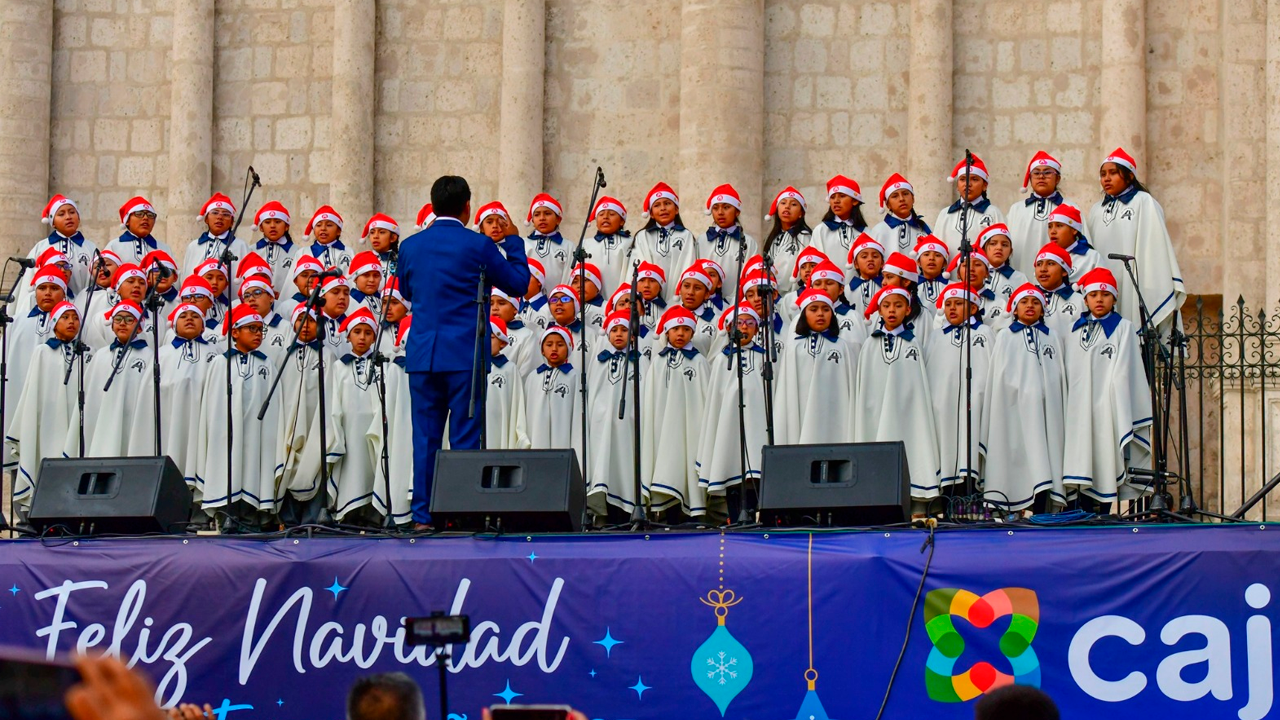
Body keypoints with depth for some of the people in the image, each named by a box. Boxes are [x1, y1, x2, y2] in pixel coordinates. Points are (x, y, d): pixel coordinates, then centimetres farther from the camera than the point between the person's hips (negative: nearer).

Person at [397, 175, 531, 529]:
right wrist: (512, 242, 17)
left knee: (425, 438, 7)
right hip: (464, 355, -4)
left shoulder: (411, 246, 6)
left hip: (422, 354, 4)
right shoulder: (478, 245, -6)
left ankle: (422, 516, 6)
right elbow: (519, 284, 5)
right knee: (465, 440, 0)